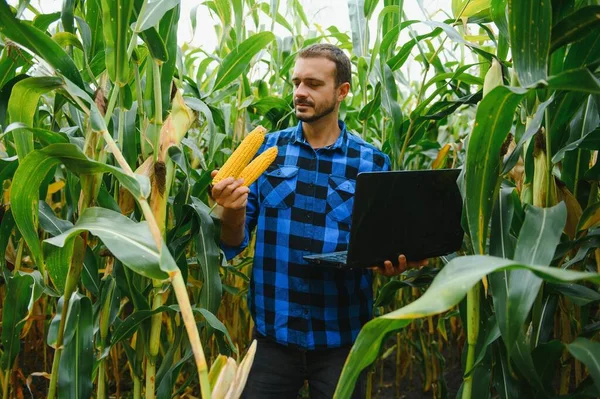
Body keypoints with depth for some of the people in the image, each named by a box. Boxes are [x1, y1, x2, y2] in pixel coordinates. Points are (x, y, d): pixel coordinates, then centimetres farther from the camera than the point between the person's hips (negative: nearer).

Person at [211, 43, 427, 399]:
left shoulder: (372, 163, 0)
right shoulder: (268, 149, 2)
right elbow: (234, 243, 0)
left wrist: (393, 262, -17)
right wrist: (233, 211, -21)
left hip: (342, 336, 0)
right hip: (273, 332, 1)